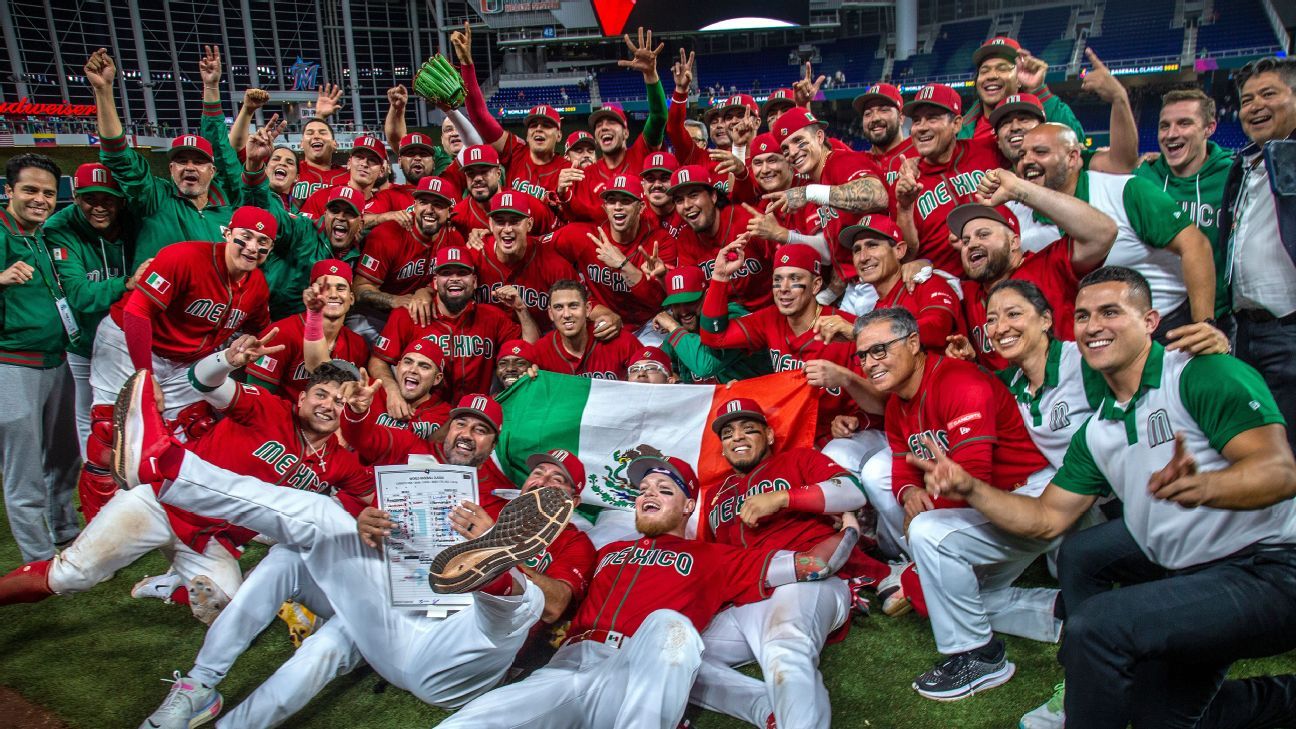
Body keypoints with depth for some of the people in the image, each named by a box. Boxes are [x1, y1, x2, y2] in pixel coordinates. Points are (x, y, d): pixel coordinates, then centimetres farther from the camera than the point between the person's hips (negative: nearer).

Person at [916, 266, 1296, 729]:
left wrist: (1203, 486, -45)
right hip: (1186, 567, 9)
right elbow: (1046, 519, 11)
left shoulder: (1203, 374, -13)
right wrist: (968, 488, -2)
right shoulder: (1096, 432, 10)